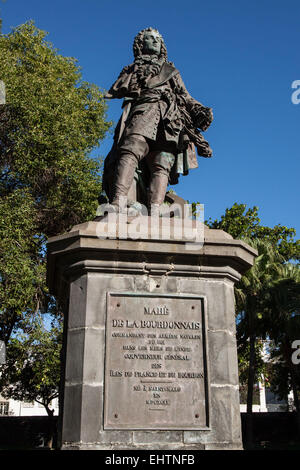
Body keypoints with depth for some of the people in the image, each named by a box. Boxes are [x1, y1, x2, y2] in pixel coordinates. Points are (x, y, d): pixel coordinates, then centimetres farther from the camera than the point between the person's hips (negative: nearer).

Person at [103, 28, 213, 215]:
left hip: (169, 117, 1)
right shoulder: (132, 69, 35)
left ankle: (154, 212, -41)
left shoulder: (170, 70, 40)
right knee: (131, 150, -31)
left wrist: (200, 111, 9)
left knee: (161, 165, -22)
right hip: (143, 110, -1)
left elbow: (186, 98, 28)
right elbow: (115, 91, 18)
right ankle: (118, 203, -47)